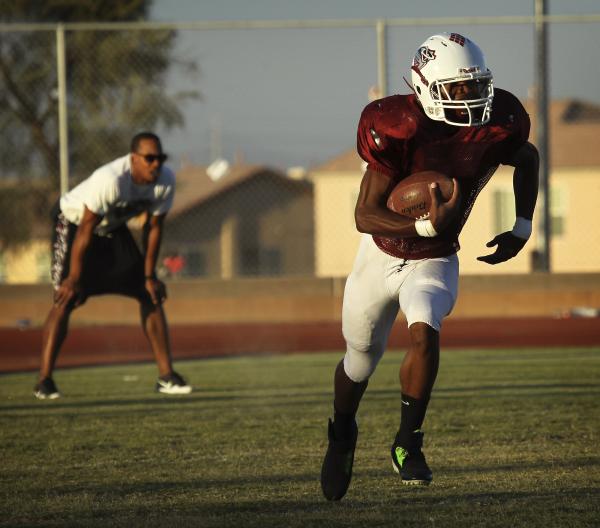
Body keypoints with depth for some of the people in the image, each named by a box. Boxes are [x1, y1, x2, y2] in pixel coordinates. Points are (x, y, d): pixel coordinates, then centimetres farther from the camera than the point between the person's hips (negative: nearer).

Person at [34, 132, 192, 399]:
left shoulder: (165, 180, -20)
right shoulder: (110, 179, -38)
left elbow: (153, 227, -7)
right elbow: (86, 229, -31)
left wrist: (149, 276, -4)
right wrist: (74, 279, -26)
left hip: (112, 228, 6)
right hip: (73, 223, -6)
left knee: (151, 295, 0)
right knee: (66, 299, -17)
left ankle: (166, 376, 6)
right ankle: (44, 381, -12)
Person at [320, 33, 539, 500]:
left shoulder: (497, 125, -17)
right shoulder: (399, 130, -28)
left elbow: (528, 159, 9)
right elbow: (365, 216, -27)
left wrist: (522, 229, 0)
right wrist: (426, 225, -41)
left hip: (435, 261, 1)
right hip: (382, 256, -1)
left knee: (424, 333, -27)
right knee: (361, 359, 14)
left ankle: (408, 443, -12)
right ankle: (342, 435, 44)